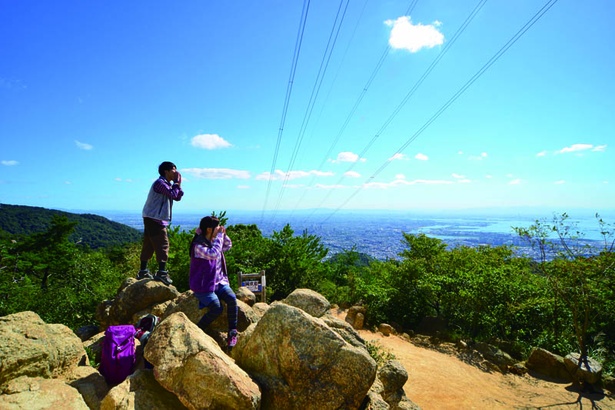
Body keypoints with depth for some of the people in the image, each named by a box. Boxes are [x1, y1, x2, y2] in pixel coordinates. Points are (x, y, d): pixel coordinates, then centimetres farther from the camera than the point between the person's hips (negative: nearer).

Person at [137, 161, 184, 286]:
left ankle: (143, 272, 19)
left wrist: (178, 183, 5)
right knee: (163, 245, -12)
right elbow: (173, 195, -22)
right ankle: (162, 273, -13)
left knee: (149, 245, 12)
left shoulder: (167, 184, 19)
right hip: (154, 219, -10)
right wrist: (177, 182, -9)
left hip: (156, 219, 10)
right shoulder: (160, 183, -12)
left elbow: (178, 197, 14)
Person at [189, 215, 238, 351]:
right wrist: (219, 236, -21)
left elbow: (228, 246, 22)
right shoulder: (199, 245, -17)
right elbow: (213, 253, -32)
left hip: (219, 281, 6)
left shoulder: (214, 241, 7)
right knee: (217, 309, -25)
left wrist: (223, 234, 3)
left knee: (232, 298, -22)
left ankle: (232, 333, -12)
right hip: (203, 286, -6)